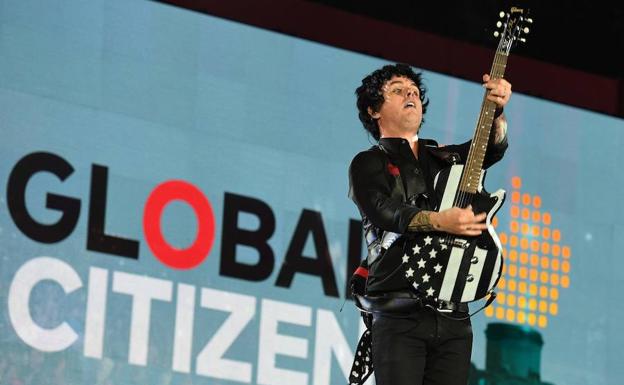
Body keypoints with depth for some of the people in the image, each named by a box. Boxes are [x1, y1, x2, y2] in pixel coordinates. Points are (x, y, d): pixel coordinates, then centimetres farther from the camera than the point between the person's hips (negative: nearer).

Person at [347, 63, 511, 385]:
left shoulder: (445, 158, 24)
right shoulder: (368, 164, 8)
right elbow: (382, 211, -11)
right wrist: (439, 221, -28)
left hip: (454, 318, 5)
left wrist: (496, 111, -13)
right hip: (400, 317, -4)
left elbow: (491, 147, 8)